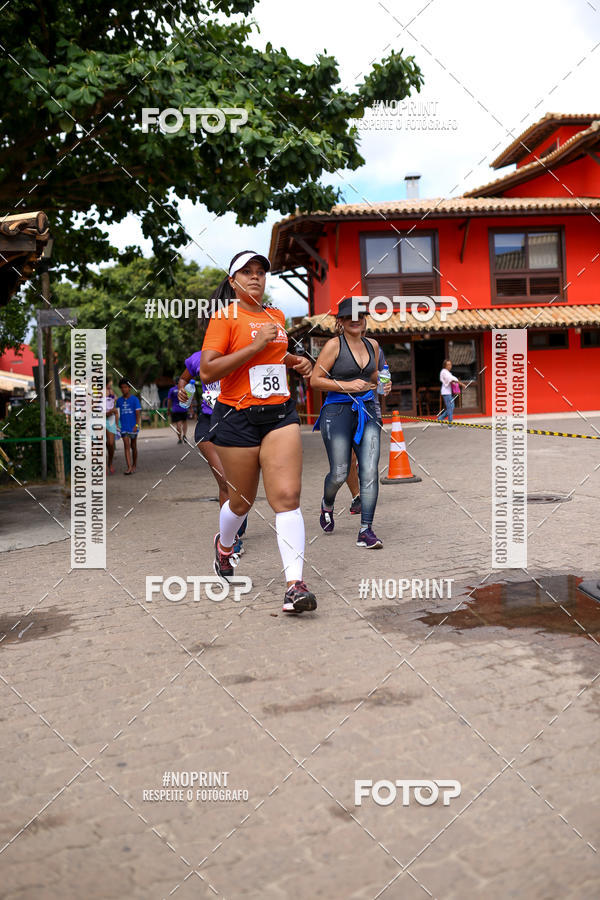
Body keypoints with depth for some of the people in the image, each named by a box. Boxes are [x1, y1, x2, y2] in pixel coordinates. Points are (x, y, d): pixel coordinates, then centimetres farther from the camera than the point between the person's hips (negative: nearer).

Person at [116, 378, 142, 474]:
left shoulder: (134, 399, -3)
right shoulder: (119, 400, 8)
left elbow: (138, 413, -7)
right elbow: (117, 413, 14)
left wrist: (136, 425, -17)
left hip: (133, 427, -2)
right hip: (124, 427, 2)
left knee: (133, 446, 10)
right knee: (126, 446, -7)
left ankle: (134, 465, 25)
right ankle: (129, 467, -13)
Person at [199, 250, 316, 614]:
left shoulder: (277, 316, 14)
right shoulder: (225, 317, -5)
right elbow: (207, 371, -16)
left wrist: (295, 361, 14)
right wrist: (255, 346, -19)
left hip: (280, 414, 4)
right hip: (238, 418, -4)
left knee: (287, 496, -10)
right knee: (242, 501, 10)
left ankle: (295, 584, -11)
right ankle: (224, 544, 44)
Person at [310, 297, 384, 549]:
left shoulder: (372, 345, 12)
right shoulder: (334, 345, -5)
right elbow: (315, 380, -8)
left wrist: (381, 384, 12)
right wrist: (348, 386, -13)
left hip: (367, 412, 4)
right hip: (338, 412, -4)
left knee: (370, 472, -8)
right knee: (339, 474, -1)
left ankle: (366, 531, -4)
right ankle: (327, 505, 34)